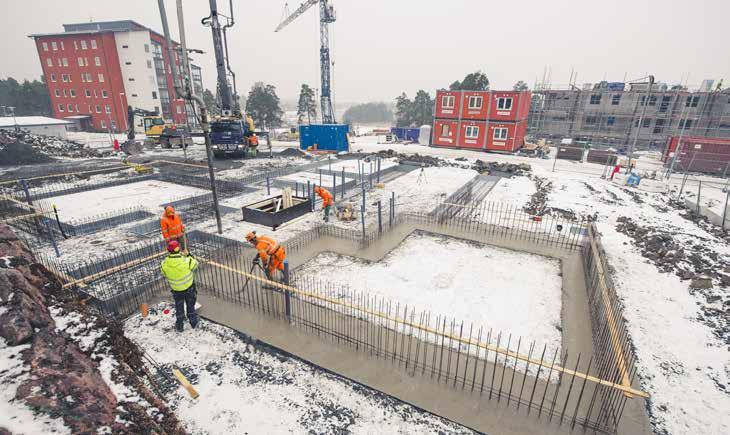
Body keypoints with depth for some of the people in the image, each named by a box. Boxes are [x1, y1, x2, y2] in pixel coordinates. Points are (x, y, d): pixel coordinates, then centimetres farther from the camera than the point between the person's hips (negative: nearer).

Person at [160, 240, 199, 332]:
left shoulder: (164, 264, -21)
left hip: (176, 289, 2)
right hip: (189, 287, -2)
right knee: (190, 306, 21)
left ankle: (179, 326, 39)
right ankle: (193, 323, 38)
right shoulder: (187, 261, -30)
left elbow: (164, 273, -2)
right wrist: (188, 255, 1)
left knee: (179, 308, 23)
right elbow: (195, 264, -9)